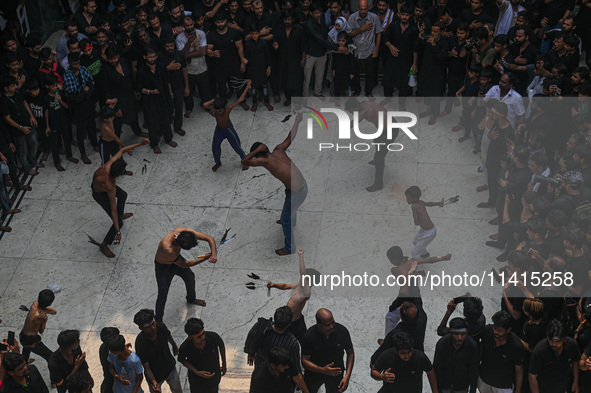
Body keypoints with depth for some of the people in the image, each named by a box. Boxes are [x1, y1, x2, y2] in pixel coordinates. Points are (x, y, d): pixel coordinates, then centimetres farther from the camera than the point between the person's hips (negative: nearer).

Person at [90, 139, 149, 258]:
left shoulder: (109, 165, -36)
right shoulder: (110, 188, -46)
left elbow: (121, 151, -19)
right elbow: (113, 210, -41)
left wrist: (140, 144, -20)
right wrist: (118, 232, -37)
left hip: (95, 184, 7)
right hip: (100, 195, -7)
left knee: (123, 195, 33)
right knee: (118, 222, -4)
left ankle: (121, 214, 64)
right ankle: (104, 246, 16)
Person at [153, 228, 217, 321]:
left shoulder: (185, 232, -33)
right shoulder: (168, 249, -48)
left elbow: (210, 239, -28)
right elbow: (183, 265, -30)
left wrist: (214, 255, -44)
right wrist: (204, 258, -30)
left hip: (176, 258, 7)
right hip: (163, 267, -7)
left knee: (190, 277, 27)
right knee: (162, 295, 3)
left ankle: (191, 299, 58)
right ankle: (158, 322, 26)